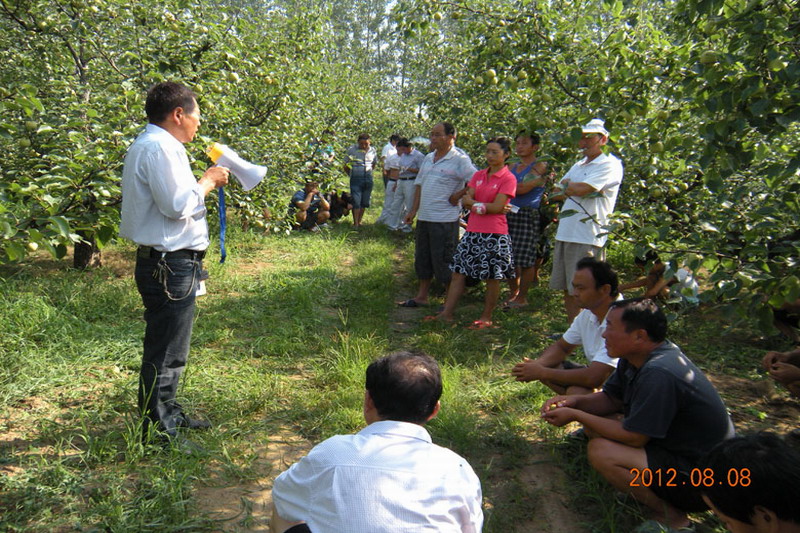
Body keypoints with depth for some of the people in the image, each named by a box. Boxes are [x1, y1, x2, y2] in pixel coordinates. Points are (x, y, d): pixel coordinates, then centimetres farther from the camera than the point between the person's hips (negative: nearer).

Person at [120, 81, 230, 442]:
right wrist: (208, 182, -10)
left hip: (165, 262, 11)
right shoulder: (159, 147, -17)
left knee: (168, 348, 21)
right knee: (165, 353, -1)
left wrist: (204, 181, 13)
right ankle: (156, 431, 12)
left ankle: (167, 416, 36)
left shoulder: (149, 145, 18)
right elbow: (178, 205, -24)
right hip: (170, 266, -11)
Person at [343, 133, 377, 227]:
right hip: (356, 179, -4)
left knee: (364, 202, 8)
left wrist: (368, 172, 13)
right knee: (356, 202, -8)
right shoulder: (352, 150, -5)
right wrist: (351, 175, 4)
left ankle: (359, 221, 19)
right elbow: (346, 166, 3)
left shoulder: (372, 151, 6)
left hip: (368, 179, 4)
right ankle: (355, 223, -3)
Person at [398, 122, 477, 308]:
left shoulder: (459, 159, -11)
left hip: (445, 220, -8)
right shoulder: (428, 158, 13)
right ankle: (421, 296, 29)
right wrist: (414, 210, 12)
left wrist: (458, 196, -16)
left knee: (444, 261, -1)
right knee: (422, 258, 16)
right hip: (424, 217, 8)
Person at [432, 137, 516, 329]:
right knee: (458, 272, 5)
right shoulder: (478, 175, 13)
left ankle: (486, 318, 16)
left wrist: (474, 204, -7)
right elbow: (466, 200, 3)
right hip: (472, 232, 6)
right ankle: (447, 313, 11)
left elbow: (497, 207, -15)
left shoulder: (508, 179, -5)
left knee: (492, 278, 4)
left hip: (494, 235, -6)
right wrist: (483, 205, -14)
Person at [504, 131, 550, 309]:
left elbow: (523, 189, -13)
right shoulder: (513, 167, 19)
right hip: (509, 214, 6)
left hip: (528, 216, -6)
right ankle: (513, 294, 19)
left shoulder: (540, 167, -3)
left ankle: (522, 297, 7)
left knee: (525, 258, -4)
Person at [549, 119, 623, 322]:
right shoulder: (578, 165, 20)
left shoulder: (610, 165, -6)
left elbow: (582, 189, -20)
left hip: (588, 238, -8)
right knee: (568, 290, 12)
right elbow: (554, 195, 16)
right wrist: (573, 189, -3)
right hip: (565, 234, 8)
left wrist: (566, 185, 1)